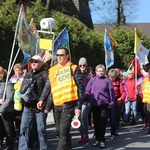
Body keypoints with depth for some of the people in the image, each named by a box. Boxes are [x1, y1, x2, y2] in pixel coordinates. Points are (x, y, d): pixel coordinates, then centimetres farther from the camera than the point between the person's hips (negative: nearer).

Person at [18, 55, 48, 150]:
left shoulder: (45, 74, -2)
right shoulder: (27, 74, 19)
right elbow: (22, 89, 24)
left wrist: (42, 100, -23)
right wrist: (23, 96, 6)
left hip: (40, 107, -6)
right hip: (28, 106, 6)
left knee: (41, 129, -1)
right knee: (24, 128, 1)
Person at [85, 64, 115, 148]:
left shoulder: (107, 80, -1)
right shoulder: (92, 80, 6)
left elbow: (111, 92, 0)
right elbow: (87, 91, 8)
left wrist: (111, 102, -3)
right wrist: (88, 100, 0)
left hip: (104, 104, -3)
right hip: (94, 104, 3)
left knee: (103, 122, -1)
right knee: (96, 122, 8)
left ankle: (102, 140, 7)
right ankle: (97, 139, 17)